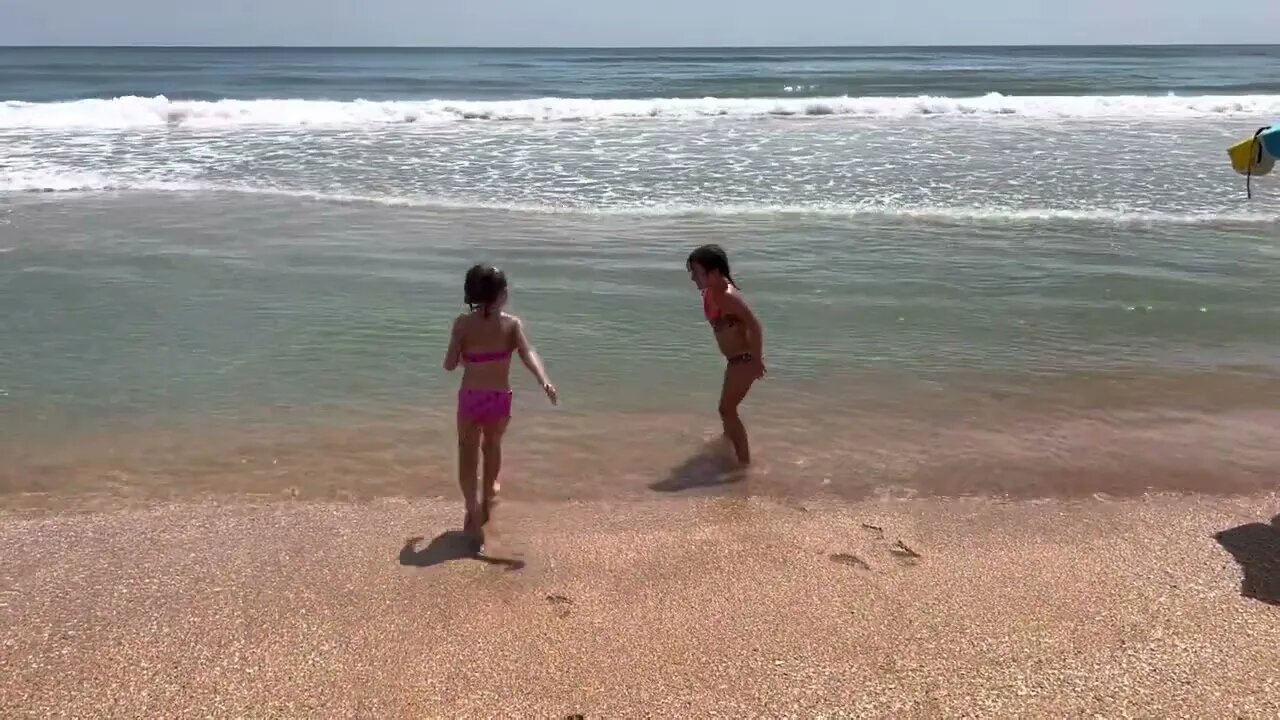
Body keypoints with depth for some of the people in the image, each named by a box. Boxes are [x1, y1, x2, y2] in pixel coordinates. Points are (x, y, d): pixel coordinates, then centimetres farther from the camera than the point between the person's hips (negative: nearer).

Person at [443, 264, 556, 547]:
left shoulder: (463, 323, -9)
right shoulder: (512, 324, -10)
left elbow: (450, 365, -8)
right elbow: (528, 353, -27)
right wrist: (545, 382, -37)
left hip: (470, 398, -1)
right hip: (500, 400, 1)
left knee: (468, 455, 12)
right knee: (492, 446, 28)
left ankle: (474, 513, -2)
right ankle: (487, 498, 47)